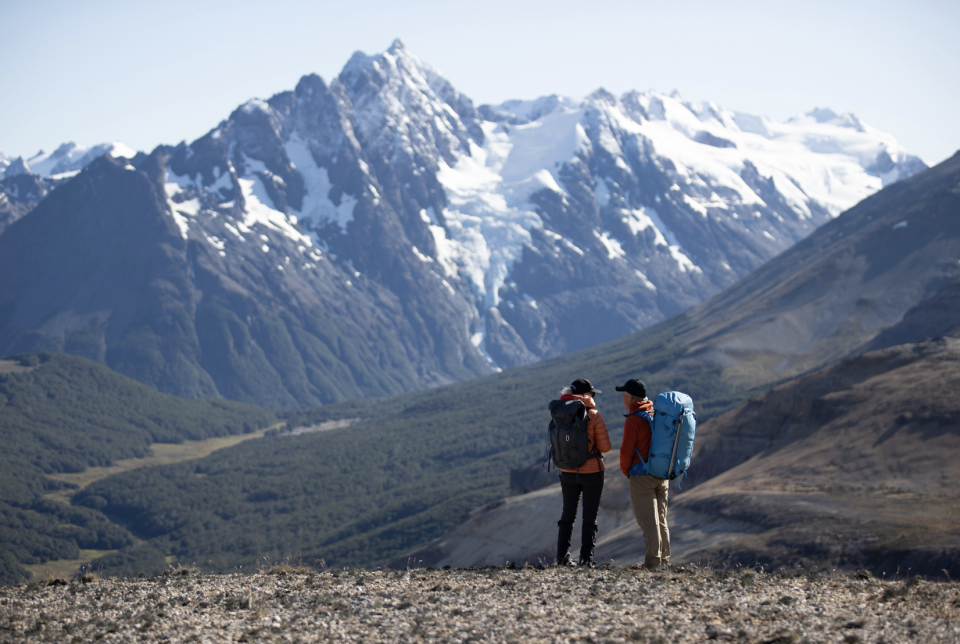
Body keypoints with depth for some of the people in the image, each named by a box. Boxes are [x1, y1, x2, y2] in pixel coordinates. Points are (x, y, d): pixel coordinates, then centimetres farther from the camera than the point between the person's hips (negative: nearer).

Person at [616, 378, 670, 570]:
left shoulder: (633, 421, -14)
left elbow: (626, 451, -14)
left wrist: (625, 470, 4)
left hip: (642, 476, -7)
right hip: (662, 475, 7)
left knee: (648, 520, -4)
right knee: (661, 519, 14)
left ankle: (653, 562, -5)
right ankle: (664, 560, 16)